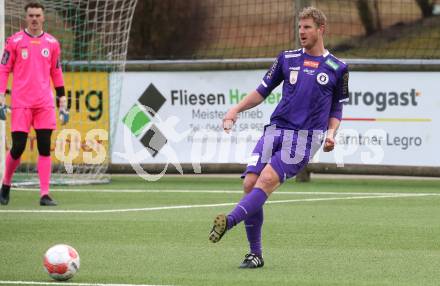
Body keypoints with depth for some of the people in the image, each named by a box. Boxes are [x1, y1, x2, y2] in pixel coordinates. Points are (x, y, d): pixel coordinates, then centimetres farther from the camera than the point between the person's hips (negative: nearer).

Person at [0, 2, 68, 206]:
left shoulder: (52, 43, 10)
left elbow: (56, 73, 16)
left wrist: (62, 101, 12)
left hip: (45, 103, 2)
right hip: (21, 103, -2)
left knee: (45, 148, -3)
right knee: (18, 147, -5)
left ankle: (44, 194, -2)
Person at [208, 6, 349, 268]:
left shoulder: (337, 69, 8)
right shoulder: (287, 59, 14)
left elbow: (336, 109, 16)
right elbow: (263, 91, 18)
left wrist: (331, 133, -2)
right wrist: (236, 109, 3)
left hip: (305, 137, -3)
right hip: (276, 130, 3)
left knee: (266, 181, -23)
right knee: (250, 184, -11)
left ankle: (230, 221, -38)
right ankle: (255, 254, -3)